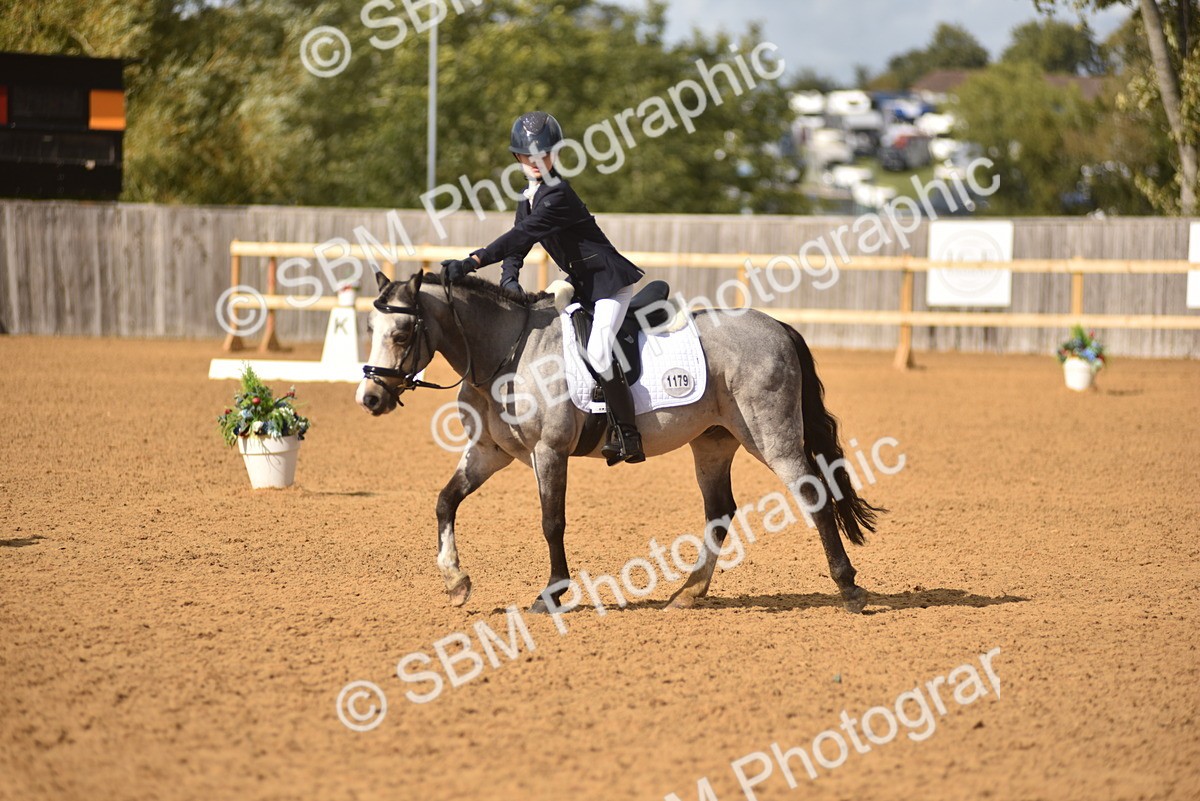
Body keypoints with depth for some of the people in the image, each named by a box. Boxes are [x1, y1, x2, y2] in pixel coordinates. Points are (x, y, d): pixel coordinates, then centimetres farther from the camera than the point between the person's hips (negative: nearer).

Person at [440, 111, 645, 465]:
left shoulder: (557, 195, -20)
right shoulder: (528, 196, 10)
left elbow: (523, 235, -30)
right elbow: (519, 241, 9)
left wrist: (471, 262, -37)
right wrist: (509, 276, -14)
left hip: (610, 279, -11)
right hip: (580, 282, 11)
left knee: (597, 351, -27)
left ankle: (628, 437, -19)